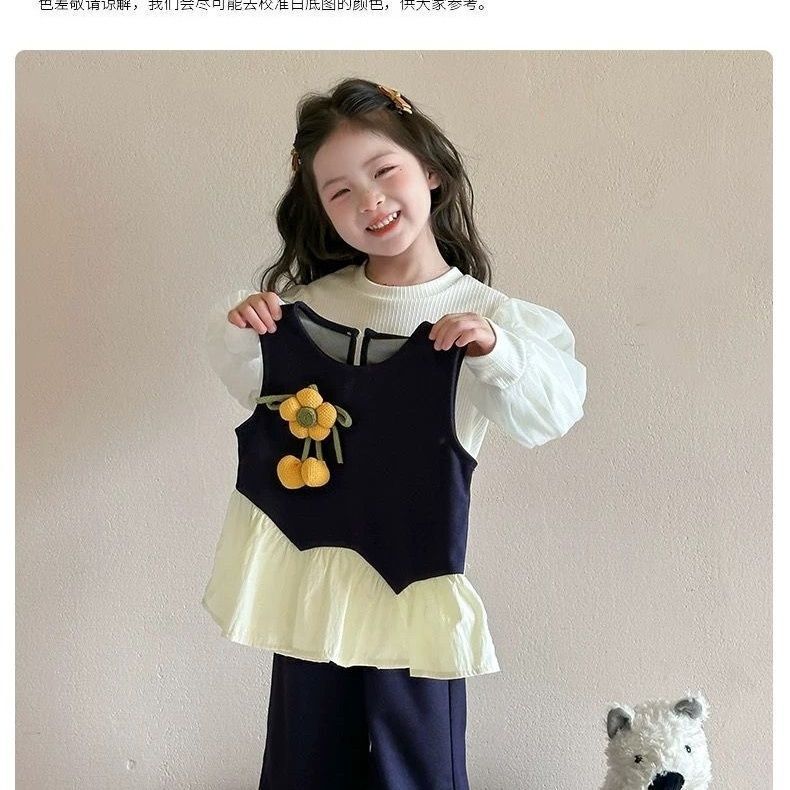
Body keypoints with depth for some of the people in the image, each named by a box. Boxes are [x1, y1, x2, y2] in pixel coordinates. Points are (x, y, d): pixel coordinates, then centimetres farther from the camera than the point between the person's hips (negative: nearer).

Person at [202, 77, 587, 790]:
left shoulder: (483, 312, -7)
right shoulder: (311, 300, 2)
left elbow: (553, 411, -15)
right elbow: (251, 384, 14)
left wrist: (493, 349, -31)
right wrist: (237, 330, -5)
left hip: (413, 577, -3)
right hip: (309, 558, 3)